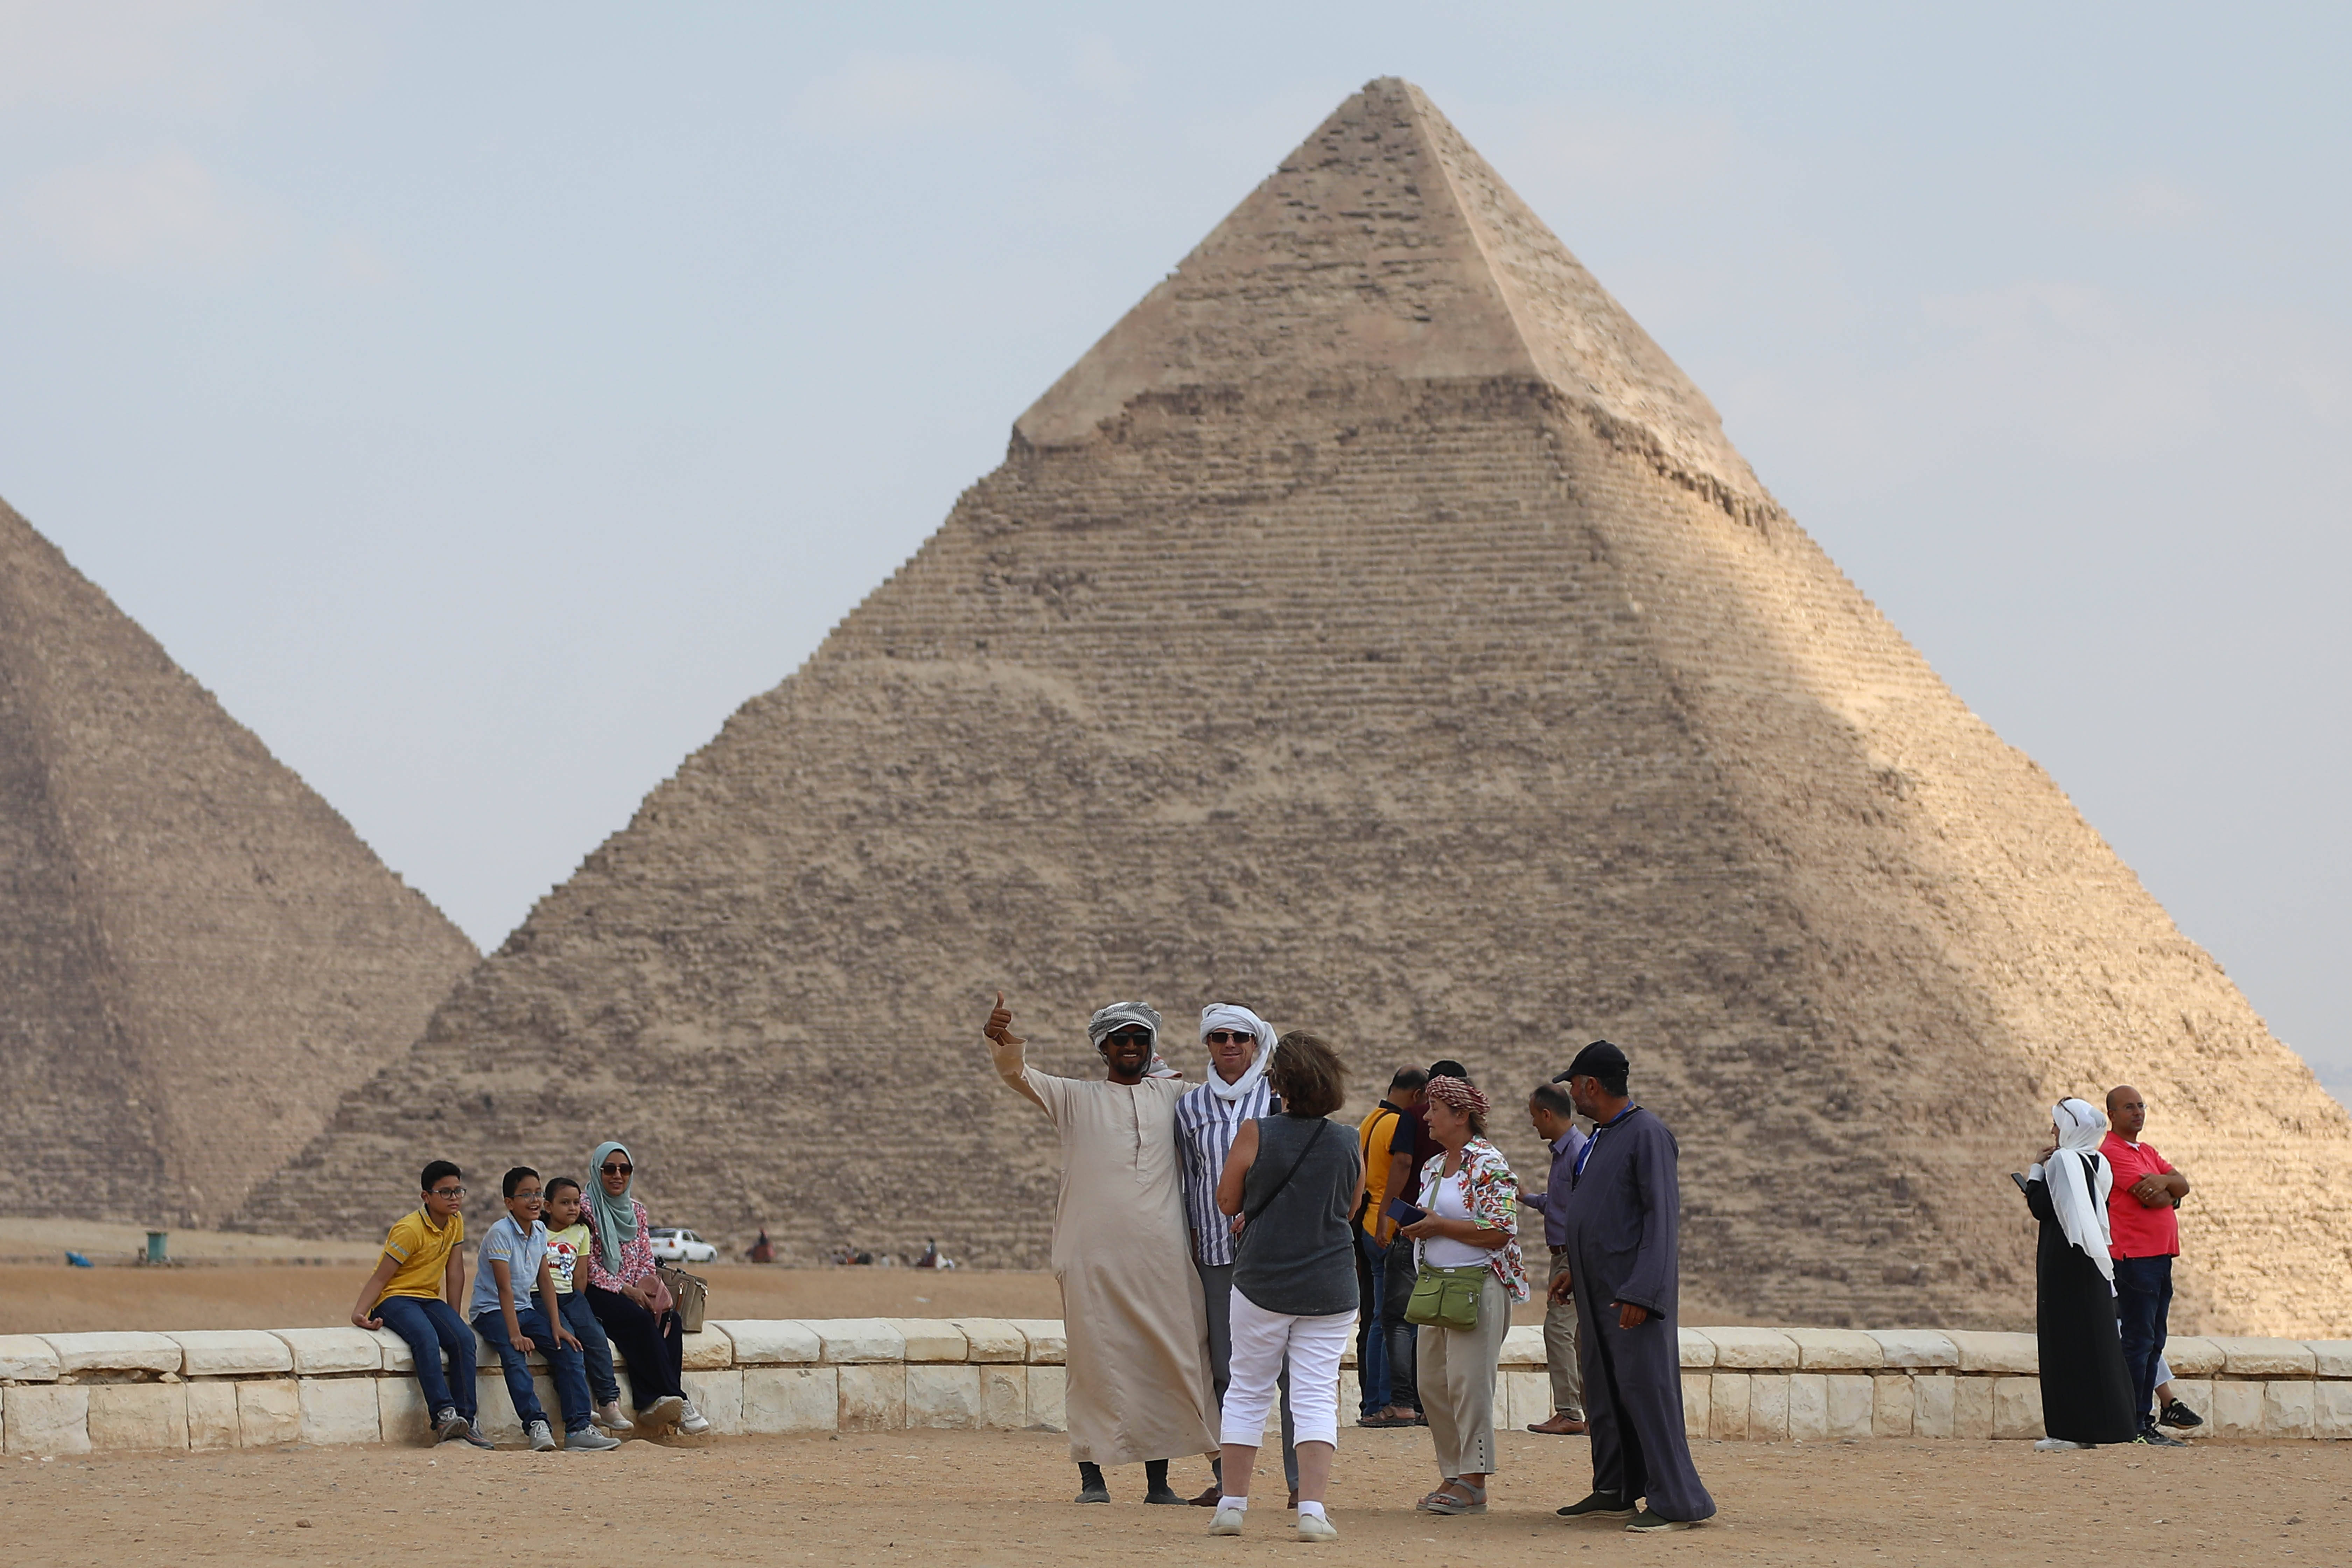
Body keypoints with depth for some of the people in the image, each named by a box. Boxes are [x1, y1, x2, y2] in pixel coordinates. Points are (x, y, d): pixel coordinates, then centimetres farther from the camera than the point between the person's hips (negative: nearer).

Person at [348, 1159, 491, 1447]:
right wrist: (359, 1313, -31)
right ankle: (444, 1417, -45)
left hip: (429, 1298, 7)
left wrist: (453, 1320, 2)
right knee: (426, 1338, -36)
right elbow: (380, 1278, -17)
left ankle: (465, 1419, -25)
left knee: (464, 1339, -22)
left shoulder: (456, 1222, 4)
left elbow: (455, 1272, 7)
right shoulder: (409, 1230, -18)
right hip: (394, 1299, -7)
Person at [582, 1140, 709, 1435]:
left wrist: (648, 1287, -6)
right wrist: (625, 1289, -16)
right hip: (597, 1294, -6)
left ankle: (652, 1404, -34)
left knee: (670, 1318, -24)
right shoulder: (587, 1208, -2)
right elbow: (588, 1266, -9)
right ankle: (675, 1400, -34)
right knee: (640, 1320, -32)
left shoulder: (636, 1211, 18)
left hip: (634, 1292, 6)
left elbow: (647, 1260, 16)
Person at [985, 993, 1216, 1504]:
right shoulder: (1075, 1098, 11)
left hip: (1163, 1257, 2)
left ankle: (1158, 1478, 8)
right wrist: (1002, 1043, -25)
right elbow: (1016, 1074, -5)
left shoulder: (1176, 1096, 18)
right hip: (1093, 1259, -2)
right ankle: (1091, 1476, 0)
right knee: (1095, 1361, -4)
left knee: (1167, 1364, 1)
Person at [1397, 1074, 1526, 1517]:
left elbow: (1499, 1231, -18)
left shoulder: (1488, 1165, -10)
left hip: (1477, 1285, -9)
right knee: (1432, 1384, 6)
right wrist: (1417, 1225, 6)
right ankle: (1453, 1476, 13)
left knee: (1468, 1382, -11)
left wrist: (1439, 1226, -15)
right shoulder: (1434, 1168, 17)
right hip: (1433, 1284, 9)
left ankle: (1474, 1483, -8)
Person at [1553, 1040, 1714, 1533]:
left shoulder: (1648, 1136, -14)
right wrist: (1577, 1269, 21)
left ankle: (1678, 1502, -11)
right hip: (1597, 1290, 10)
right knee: (1603, 1392, 13)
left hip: (1633, 1290, -10)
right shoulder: (1599, 1138, 15)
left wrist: (1640, 1293, -24)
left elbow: (1662, 1219, -19)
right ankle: (1614, 1493, 21)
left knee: (1645, 1390, -12)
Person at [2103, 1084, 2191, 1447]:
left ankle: (2146, 1421, 12)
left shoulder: (2147, 1153, 21)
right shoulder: (2112, 1152, -8)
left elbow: (2183, 1185, 8)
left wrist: (2164, 1182, -12)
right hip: (2134, 1257, -9)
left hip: (2160, 1256, 9)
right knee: (2138, 1341, -9)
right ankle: (2134, 1426, -9)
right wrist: (2171, 1195, 3)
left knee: (2153, 1343, 9)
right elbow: (2149, 1198, -17)